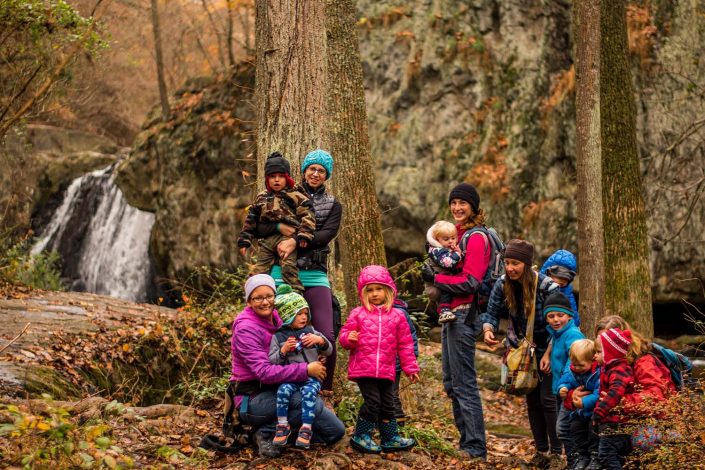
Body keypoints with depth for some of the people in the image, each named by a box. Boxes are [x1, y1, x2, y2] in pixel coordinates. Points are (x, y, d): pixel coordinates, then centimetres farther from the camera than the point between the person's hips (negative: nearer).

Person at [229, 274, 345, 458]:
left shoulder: (276, 318, 8)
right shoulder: (246, 327, -15)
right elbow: (264, 372, -25)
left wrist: (313, 361, -2)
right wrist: (306, 370, -23)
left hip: (276, 391, 8)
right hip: (253, 398, -8)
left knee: (336, 431, 0)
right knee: (310, 402, -33)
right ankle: (267, 431, -14)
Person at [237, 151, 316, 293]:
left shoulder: (295, 196, 4)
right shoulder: (261, 198, 20)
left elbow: (307, 216, -4)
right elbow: (250, 221, 23)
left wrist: (304, 236, -15)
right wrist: (244, 241, 18)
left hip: (287, 237, -5)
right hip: (266, 240, 6)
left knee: (288, 268, -20)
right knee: (258, 271, 4)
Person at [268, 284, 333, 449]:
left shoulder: (311, 331, 13)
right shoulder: (278, 337, 6)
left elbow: (329, 351, 16)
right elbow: (271, 361, 2)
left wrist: (321, 340, -5)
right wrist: (283, 350, -15)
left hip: (311, 376, 1)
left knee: (309, 392, -31)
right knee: (283, 390, -31)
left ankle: (306, 429, -29)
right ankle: (283, 425, -18)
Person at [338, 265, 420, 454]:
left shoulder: (396, 316, 7)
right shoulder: (358, 314, 1)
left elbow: (404, 344, 11)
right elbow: (344, 334, 4)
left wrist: (410, 367, 10)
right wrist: (349, 338, -20)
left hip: (386, 371, 3)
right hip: (363, 368, -3)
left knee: (387, 404, 11)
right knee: (372, 402, -9)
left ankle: (390, 438, 25)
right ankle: (360, 436, 6)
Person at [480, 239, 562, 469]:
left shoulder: (547, 286, -24)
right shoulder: (503, 284, -11)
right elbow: (492, 312, -7)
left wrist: (549, 354, -23)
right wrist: (488, 330, -29)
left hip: (549, 351, -5)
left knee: (548, 399, -9)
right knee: (532, 400, 10)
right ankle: (541, 451, 21)